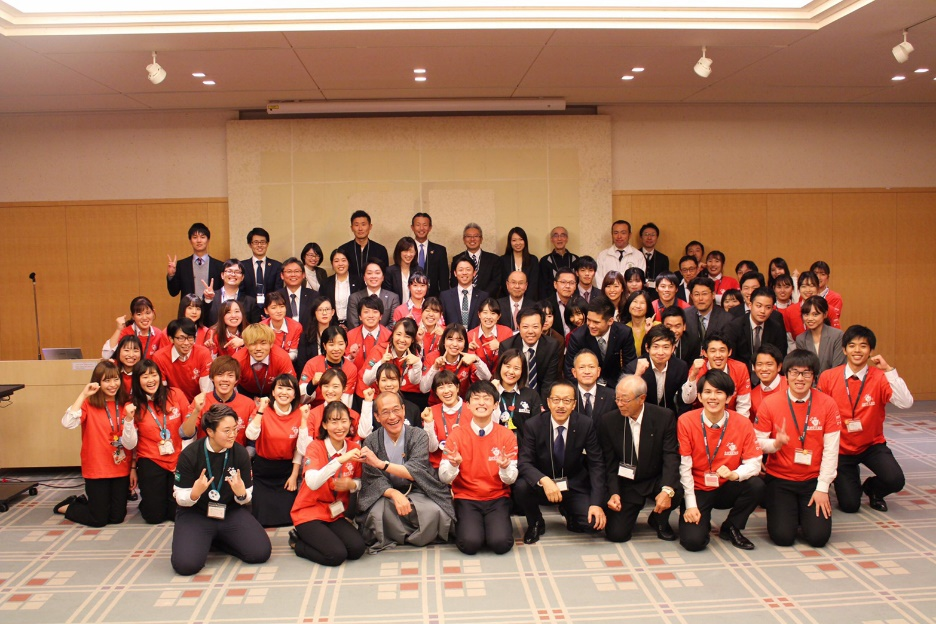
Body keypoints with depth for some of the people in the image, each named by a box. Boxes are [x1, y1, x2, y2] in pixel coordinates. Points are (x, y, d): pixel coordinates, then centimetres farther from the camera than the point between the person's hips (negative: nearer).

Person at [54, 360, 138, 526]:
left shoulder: (126, 406, 1)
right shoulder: (89, 404, -7)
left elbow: (130, 444, -8)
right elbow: (67, 423, -29)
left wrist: (129, 418, -23)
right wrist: (83, 394, -25)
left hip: (121, 470, 4)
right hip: (96, 470, -4)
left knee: (117, 517, 8)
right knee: (99, 519, 0)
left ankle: (87, 500, 36)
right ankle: (68, 506, 29)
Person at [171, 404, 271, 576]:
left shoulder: (240, 453, -7)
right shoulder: (189, 455, -14)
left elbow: (246, 499, 1)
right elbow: (181, 499, -9)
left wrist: (241, 494, -23)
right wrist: (195, 493, -32)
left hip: (231, 512, 3)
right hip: (195, 513, -2)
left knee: (261, 553, -17)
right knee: (185, 564, -27)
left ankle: (218, 540, 12)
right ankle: (205, 541, 9)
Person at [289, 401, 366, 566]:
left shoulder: (354, 448, -1)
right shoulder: (315, 447, -14)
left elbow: (359, 482, 8)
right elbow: (312, 483, -31)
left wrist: (352, 484, -16)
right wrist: (341, 459, -38)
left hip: (336, 514, 5)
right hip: (309, 513, -5)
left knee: (357, 549, -17)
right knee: (336, 555, -23)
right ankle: (298, 542, 6)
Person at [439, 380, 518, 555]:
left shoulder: (506, 435, -3)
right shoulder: (457, 434, -4)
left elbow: (510, 480, -5)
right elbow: (444, 477, -8)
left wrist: (505, 466, -27)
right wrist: (454, 464, -29)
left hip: (497, 498, 0)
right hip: (466, 498, 0)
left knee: (501, 543, -24)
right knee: (470, 543, -25)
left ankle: (496, 524, 9)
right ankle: (465, 524, 9)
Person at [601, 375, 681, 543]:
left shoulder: (665, 417, -12)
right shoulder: (608, 423, -8)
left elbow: (671, 456, -17)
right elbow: (610, 464, -3)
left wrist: (667, 489, -32)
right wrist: (613, 493, -18)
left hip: (656, 481, 0)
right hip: (626, 485, 0)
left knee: (675, 493, -33)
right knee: (616, 534, -15)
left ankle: (658, 521, 3)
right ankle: (630, 512, 23)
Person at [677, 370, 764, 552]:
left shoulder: (743, 424, -9)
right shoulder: (686, 421, -13)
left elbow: (754, 463, -10)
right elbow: (684, 467, -12)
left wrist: (734, 474, -32)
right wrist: (690, 505, -15)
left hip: (727, 489, 3)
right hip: (698, 491, -2)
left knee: (756, 485, -28)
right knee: (693, 541, -24)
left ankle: (730, 528, 0)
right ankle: (702, 521, 15)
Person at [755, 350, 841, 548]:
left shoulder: (827, 404, -7)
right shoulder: (770, 403, -9)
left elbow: (831, 450, -6)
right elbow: (757, 442, -5)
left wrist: (822, 487, -9)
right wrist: (776, 443, -27)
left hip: (813, 480, 1)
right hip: (779, 480, -1)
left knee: (819, 537, -11)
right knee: (783, 536, -13)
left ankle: (805, 511, 21)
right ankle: (784, 509, 21)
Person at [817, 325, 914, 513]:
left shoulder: (880, 378, -11)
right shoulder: (828, 377, -11)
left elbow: (906, 403, -27)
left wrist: (889, 370, -30)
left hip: (872, 445, 1)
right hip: (841, 448, -1)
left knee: (895, 481, -25)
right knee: (849, 506, -6)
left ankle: (872, 487, 13)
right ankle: (850, 478, 30)